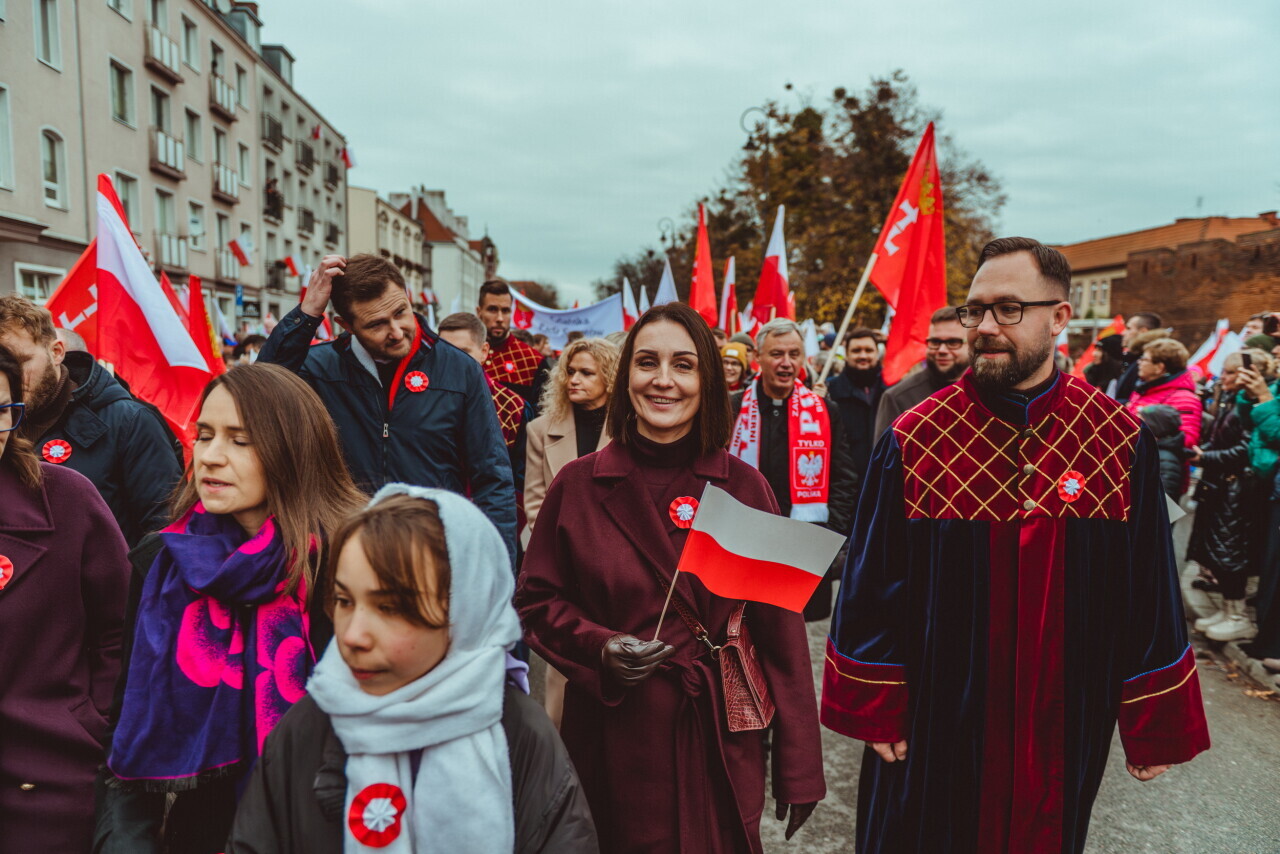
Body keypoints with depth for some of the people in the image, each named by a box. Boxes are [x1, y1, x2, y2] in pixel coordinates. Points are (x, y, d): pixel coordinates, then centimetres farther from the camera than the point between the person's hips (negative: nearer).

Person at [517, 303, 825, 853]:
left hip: (716, 742, 0)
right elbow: (537, 601, 5)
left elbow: (779, 627, -2)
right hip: (612, 743, 0)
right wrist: (601, 648, -14)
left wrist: (800, 768, -2)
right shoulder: (577, 486, -3)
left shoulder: (744, 489, -3)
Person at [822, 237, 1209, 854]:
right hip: (934, 725, -1)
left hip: (1065, 727, 2)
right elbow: (872, 589, -6)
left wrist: (1155, 725, 2)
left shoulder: (1120, 441, -8)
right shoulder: (914, 440, -12)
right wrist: (876, 711, -5)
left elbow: (1151, 591, -1)